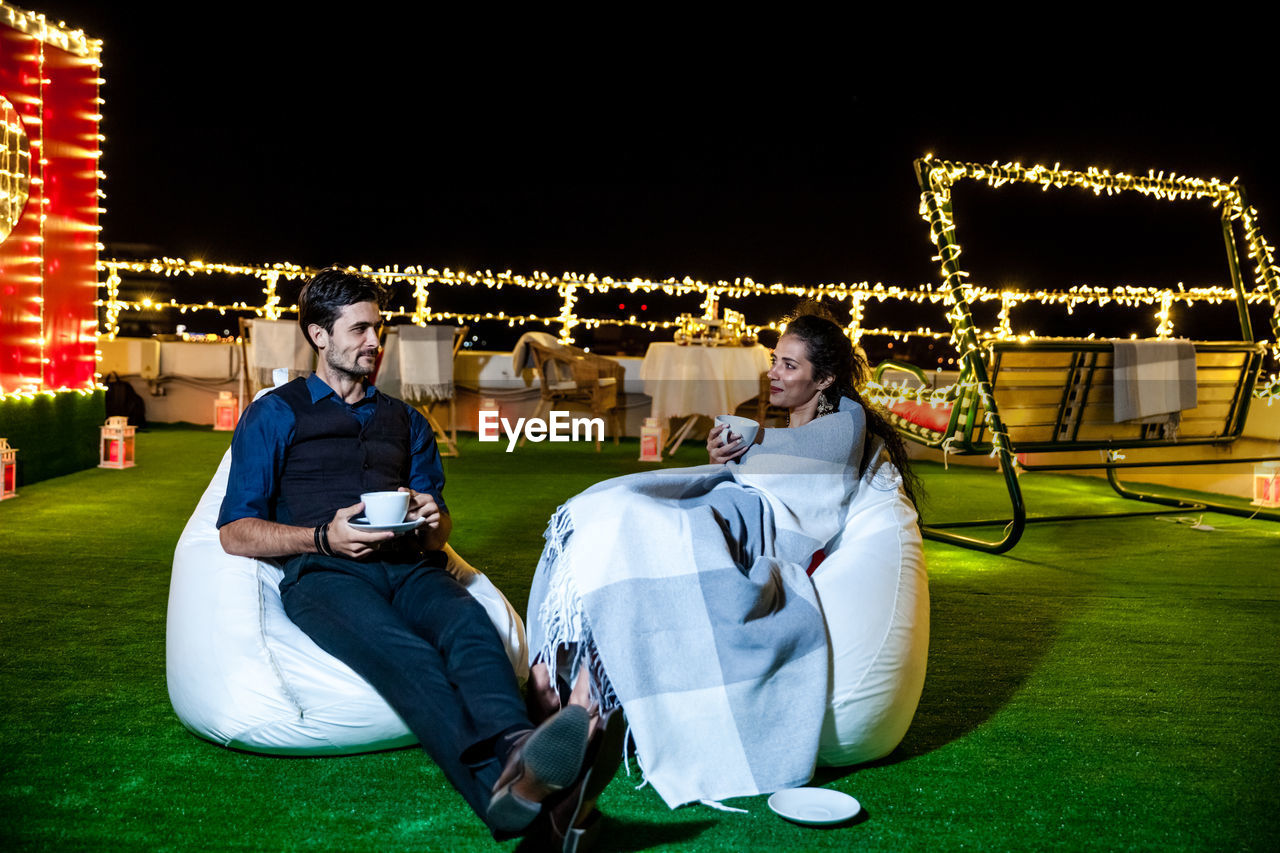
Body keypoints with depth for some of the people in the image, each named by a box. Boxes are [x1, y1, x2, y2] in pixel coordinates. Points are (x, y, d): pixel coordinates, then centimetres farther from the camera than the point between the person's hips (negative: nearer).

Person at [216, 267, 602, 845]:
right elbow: (235, 533, 7)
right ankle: (498, 776, -64)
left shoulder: (407, 422, 30)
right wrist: (324, 537, -9)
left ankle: (514, 747, -63)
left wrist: (433, 522, 1)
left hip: (409, 567, 4)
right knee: (399, 650, -38)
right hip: (324, 574, -3)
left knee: (468, 623, -35)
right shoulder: (274, 415, 17)